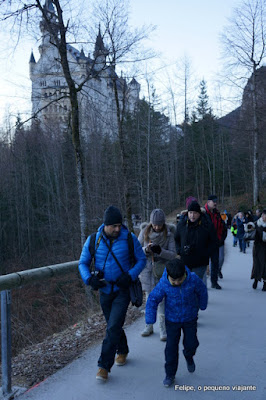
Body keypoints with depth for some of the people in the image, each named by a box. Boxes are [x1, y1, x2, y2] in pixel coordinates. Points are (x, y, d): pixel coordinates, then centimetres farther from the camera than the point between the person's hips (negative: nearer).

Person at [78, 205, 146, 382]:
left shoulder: (129, 238, -12)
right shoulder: (93, 240, -8)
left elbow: (142, 259, -2)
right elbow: (83, 263, 1)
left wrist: (130, 276, -18)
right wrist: (89, 279, -18)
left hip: (123, 290, -3)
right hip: (105, 290, 3)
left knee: (113, 327, -10)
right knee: (113, 325, 18)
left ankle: (104, 366, 1)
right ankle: (122, 351, 44)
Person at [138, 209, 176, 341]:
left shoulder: (168, 233, -8)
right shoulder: (145, 231, -4)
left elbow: (173, 254, -9)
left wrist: (160, 251, -26)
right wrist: (146, 249, -22)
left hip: (162, 269, -2)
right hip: (146, 268, 2)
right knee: (149, 297, 11)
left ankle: (163, 328, 6)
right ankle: (149, 326, 25)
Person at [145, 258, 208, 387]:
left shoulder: (193, 279, -22)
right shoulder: (163, 284, -25)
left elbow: (202, 291, -2)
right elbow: (152, 299, -16)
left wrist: (202, 305, 13)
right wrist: (150, 319, -20)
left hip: (190, 318, 1)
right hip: (172, 320, -1)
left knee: (191, 343, 5)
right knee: (171, 347, 1)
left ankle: (189, 357, 41)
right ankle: (170, 374, 19)